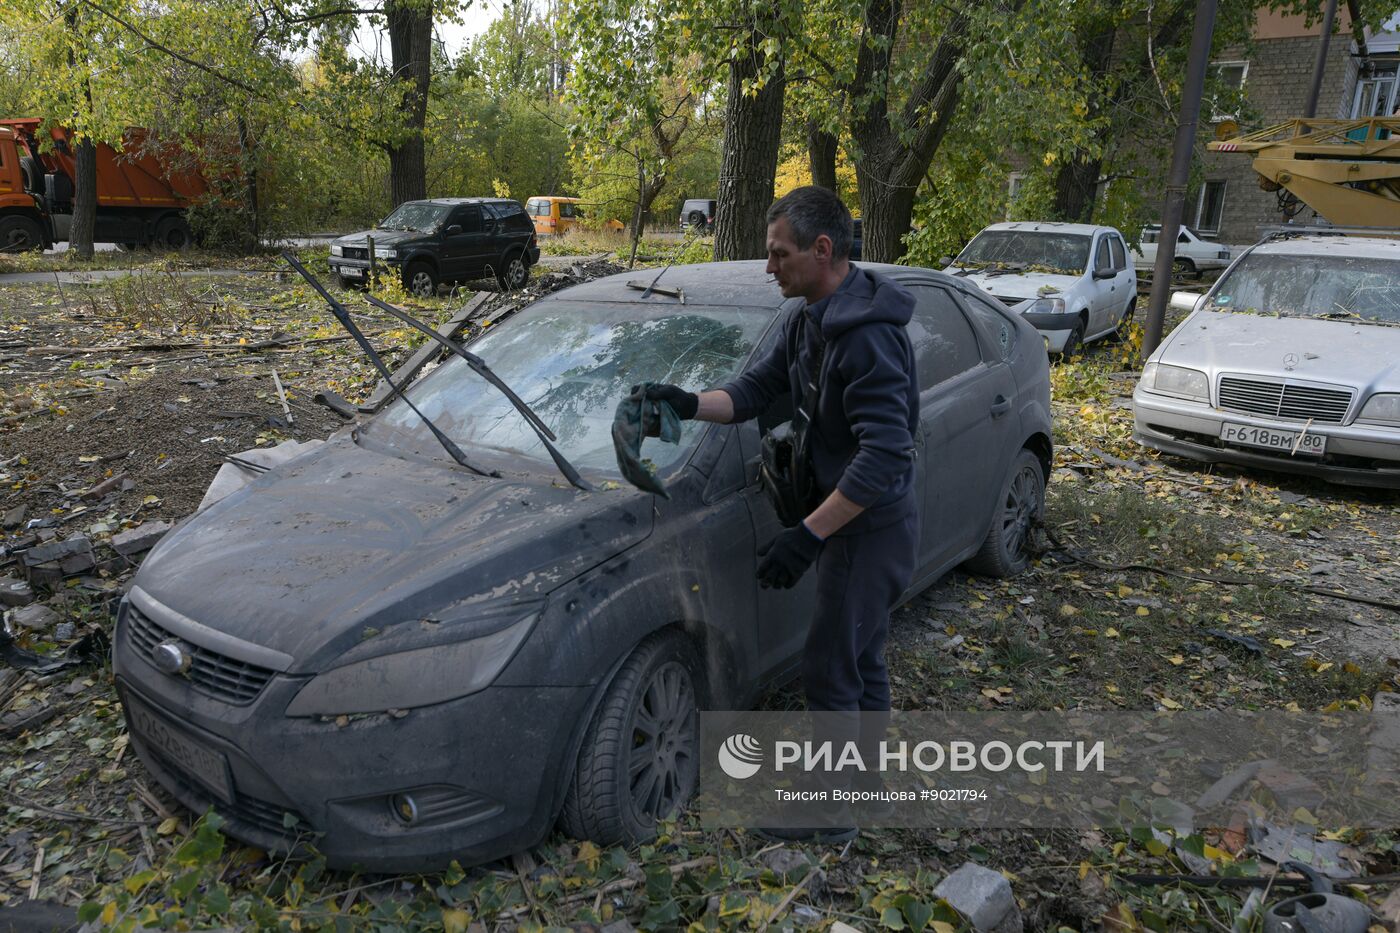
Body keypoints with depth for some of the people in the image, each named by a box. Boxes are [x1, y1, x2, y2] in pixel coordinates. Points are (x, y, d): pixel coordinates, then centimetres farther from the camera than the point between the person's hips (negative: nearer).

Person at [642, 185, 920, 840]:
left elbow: (886, 453, -32)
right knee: (862, 659, 22)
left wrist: (809, 535, -32)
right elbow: (754, 390, 5)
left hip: (870, 527, -10)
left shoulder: (867, 335, -26)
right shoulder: (811, 320, 5)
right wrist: (691, 404, -14)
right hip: (858, 520, 10)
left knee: (830, 670, 2)